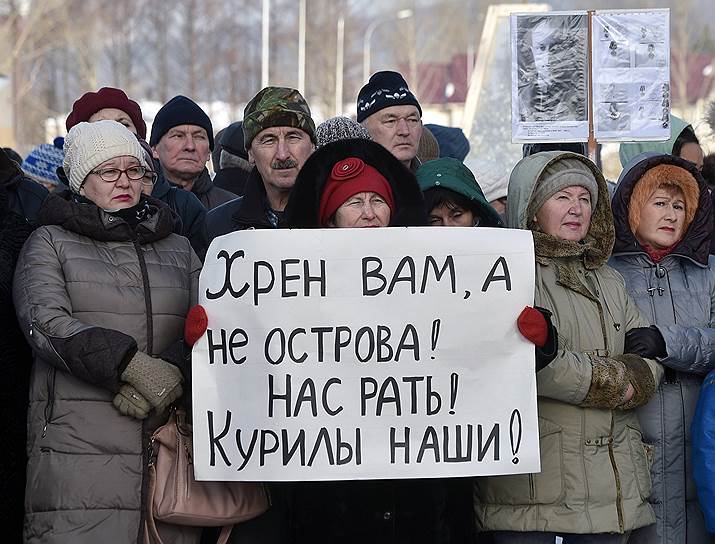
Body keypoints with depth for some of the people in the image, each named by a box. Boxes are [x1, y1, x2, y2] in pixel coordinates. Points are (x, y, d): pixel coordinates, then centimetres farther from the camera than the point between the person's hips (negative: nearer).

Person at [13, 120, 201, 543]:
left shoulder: (177, 249, 20)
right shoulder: (50, 242, 10)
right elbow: (45, 323, -7)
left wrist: (175, 372, -14)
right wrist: (134, 365, -18)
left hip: (168, 442, 3)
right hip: (78, 445, -3)